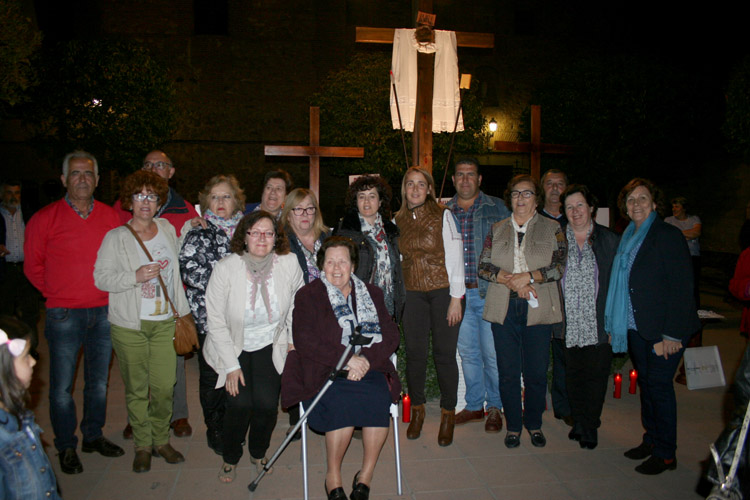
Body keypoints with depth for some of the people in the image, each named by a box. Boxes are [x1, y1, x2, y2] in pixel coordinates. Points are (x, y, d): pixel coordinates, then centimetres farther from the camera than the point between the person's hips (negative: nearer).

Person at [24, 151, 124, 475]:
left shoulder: (111, 217, 4)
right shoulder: (45, 219, -4)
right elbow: (33, 266, 4)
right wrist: (58, 294, 6)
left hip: (104, 311, 3)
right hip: (64, 314, -3)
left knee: (99, 381, 14)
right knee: (62, 386, 3)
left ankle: (94, 436, 31)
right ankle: (66, 447, 20)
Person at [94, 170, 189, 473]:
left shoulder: (167, 230, 9)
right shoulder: (116, 238, -3)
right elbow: (100, 278, -7)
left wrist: (181, 309, 18)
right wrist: (135, 276, -21)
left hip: (164, 321, 3)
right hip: (129, 325, -3)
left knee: (165, 385, 1)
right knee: (136, 388, 5)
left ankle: (161, 440, 21)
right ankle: (142, 445, 22)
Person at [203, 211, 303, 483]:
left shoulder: (289, 264, -13)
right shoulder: (226, 268, -17)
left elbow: (297, 304, 6)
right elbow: (216, 322, -11)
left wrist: (294, 340, 6)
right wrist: (231, 365, -12)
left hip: (270, 346, 1)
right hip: (233, 347, -1)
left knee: (267, 403, -13)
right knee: (240, 403, -16)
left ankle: (258, 451, 20)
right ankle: (231, 457, 15)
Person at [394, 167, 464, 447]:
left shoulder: (442, 215, -2)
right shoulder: (398, 220, 8)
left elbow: (455, 256, -5)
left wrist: (456, 298, -10)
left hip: (443, 291, -3)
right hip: (413, 294, 3)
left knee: (444, 353, 0)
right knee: (415, 352, 3)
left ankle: (448, 413, 17)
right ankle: (417, 409, 22)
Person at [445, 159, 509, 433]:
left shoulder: (497, 208, 3)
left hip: (489, 292, -3)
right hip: (458, 293, 3)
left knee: (492, 353, 1)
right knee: (468, 352, 12)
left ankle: (494, 407, 18)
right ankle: (474, 405, 25)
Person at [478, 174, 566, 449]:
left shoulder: (552, 229, 7)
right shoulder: (497, 230, 13)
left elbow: (560, 266, -3)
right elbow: (483, 266, 5)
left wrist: (528, 276, -15)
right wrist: (508, 279, -11)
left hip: (538, 309, -1)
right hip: (503, 307, 1)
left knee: (536, 372, 4)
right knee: (508, 372, 5)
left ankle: (534, 424, 24)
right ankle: (513, 425, 20)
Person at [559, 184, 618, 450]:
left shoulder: (609, 239, 3)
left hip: (598, 324, -1)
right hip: (569, 323, 1)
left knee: (596, 373, 3)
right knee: (573, 373, 10)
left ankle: (590, 427, 19)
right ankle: (578, 421, 28)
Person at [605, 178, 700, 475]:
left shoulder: (668, 235, -10)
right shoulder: (626, 238, 11)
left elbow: (682, 286, -14)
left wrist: (671, 334, -17)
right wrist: (614, 325, 7)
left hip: (663, 329, -6)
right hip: (635, 328, 6)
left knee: (659, 384, -2)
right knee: (645, 383, 12)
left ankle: (665, 454, 10)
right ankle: (651, 440, 26)